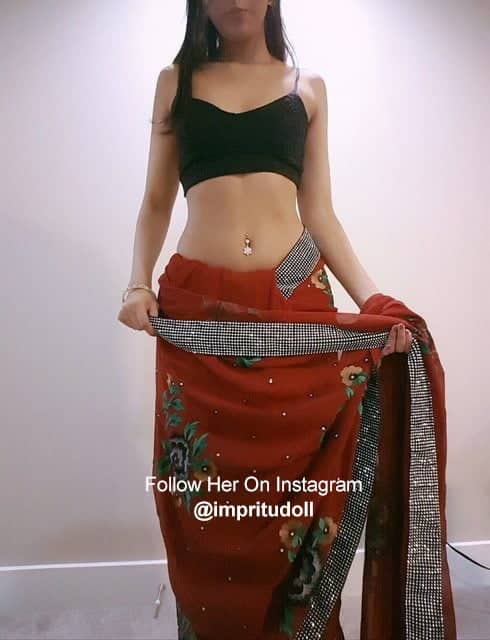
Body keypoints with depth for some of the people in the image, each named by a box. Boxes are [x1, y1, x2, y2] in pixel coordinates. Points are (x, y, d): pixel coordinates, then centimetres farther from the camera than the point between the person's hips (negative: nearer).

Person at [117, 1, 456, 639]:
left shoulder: (308, 86, 15)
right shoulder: (176, 81, 15)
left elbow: (319, 212, 9)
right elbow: (157, 202, 14)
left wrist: (372, 297, -4)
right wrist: (139, 283, -3)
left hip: (296, 308, 1)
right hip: (198, 313, 0)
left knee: (297, 489, 5)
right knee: (207, 502, 6)